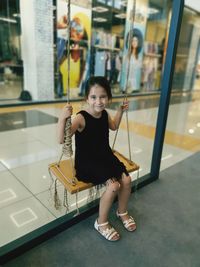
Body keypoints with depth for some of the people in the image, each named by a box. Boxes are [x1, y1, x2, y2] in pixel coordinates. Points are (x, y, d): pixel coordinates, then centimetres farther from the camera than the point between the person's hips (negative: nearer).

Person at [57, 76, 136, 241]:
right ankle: (101, 223, 7)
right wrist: (62, 118, -47)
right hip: (86, 163, -7)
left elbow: (114, 127, 23)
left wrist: (120, 111, 15)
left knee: (126, 180, -5)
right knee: (113, 186, -21)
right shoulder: (81, 118, -23)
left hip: (106, 157, 7)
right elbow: (61, 140, -33)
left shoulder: (104, 114, -2)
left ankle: (122, 212, 26)